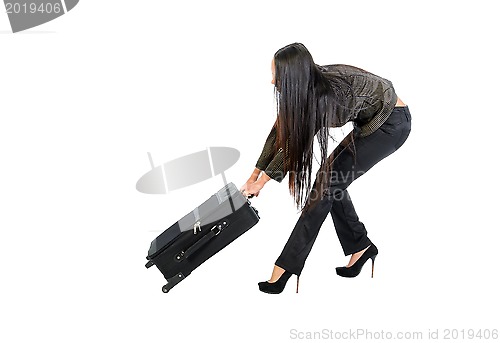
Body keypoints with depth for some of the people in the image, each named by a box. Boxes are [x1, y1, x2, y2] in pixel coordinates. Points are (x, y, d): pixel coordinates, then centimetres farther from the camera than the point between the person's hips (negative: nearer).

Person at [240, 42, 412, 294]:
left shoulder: (325, 95, -33)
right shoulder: (307, 87, -8)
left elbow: (296, 143, -24)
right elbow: (281, 132, -2)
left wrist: (261, 181, -14)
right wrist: (255, 174, 0)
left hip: (392, 123, -8)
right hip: (372, 121, 8)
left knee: (327, 182, -12)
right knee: (331, 180, 3)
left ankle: (287, 265, -6)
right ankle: (361, 247, 19)